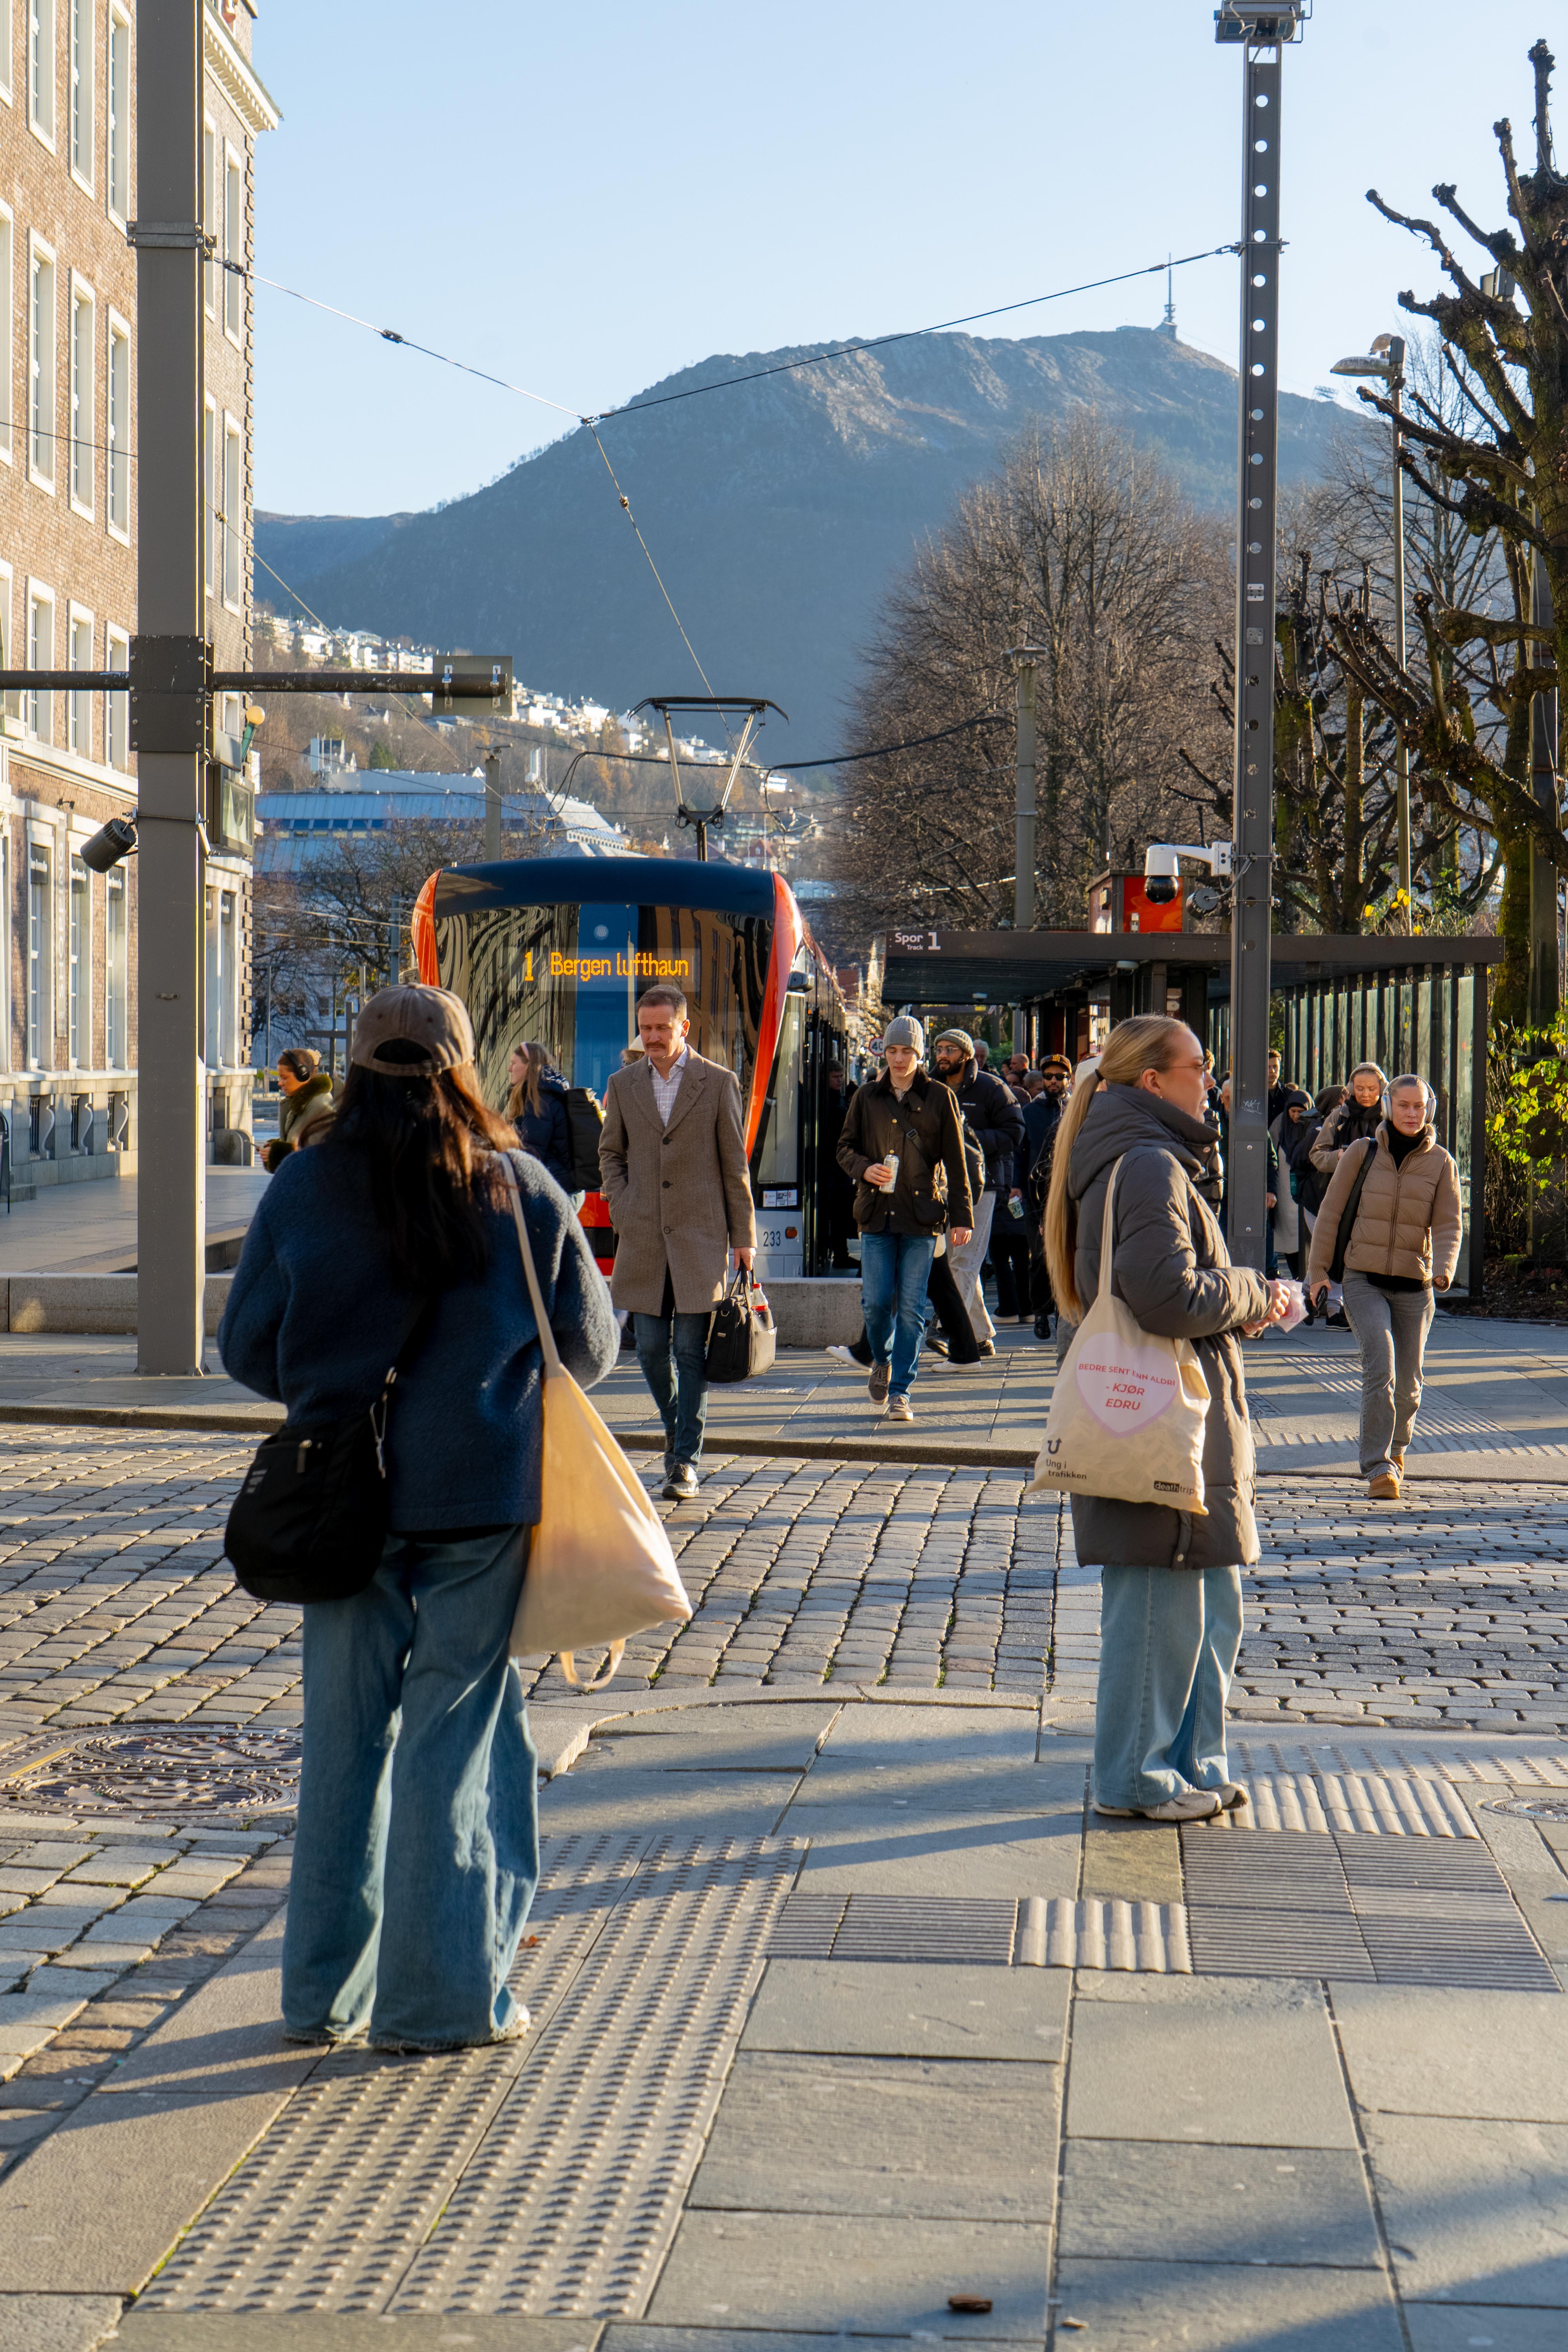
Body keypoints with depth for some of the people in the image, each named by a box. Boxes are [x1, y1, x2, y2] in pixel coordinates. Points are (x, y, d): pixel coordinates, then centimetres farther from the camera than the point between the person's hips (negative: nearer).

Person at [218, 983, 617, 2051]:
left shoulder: (302, 1190, -2)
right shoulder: (523, 1192, -5)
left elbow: (246, 1347, 4)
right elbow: (591, 1347, 3)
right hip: (482, 1499, -2)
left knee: (344, 1734, 11)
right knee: (457, 1734, 6)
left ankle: (328, 1990, 19)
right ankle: (444, 1992, 10)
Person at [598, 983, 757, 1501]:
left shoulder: (717, 1083, 1)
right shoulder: (623, 1085, 9)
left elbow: (735, 1163, 2)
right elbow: (609, 1152, 20)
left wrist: (744, 1235, 1)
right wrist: (620, 1202, 3)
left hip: (700, 1237, -3)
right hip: (643, 1239, 3)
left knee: (691, 1352, -4)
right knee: (651, 1349, 4)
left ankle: (685, 1459, 0)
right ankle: (677, 1425, 29)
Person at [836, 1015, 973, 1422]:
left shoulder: (939, 1098, 4)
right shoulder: (868, 1098, 9)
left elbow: (956, 1163, 5)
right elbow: (845, 1147, 15)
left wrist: (961, 1217, 0)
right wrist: (864, 1169, -8)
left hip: (922, 1213, -1)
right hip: (876, 1212, 1)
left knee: (911, 1307, -4)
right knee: (876, 1301, -3)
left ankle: (900, 1392, 1)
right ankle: (882, 1361, 26)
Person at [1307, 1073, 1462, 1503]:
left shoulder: (1441, 1163, 3)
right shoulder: (1362, 1153, 0)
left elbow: (1449, 1224, -2)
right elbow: (1331, 1212, 6)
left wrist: (1443, 1269, -21)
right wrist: (1319, 1270, 3)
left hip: (1414, 1287, 2)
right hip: (1365, 1281, -2)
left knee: (1408, 1383, 8)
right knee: (1380, 1367, -21)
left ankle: (1397, 1444, 39)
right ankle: (1378, 1469, -21)